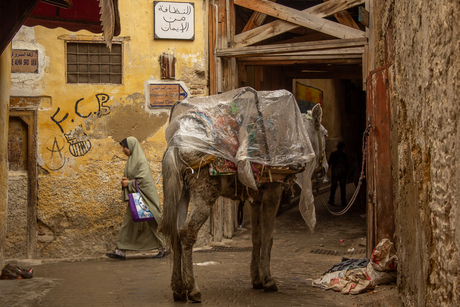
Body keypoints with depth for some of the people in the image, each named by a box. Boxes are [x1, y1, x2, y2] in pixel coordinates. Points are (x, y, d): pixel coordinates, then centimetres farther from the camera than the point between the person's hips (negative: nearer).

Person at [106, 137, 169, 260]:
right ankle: (121, 251, 3)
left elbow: (143, 179, -21)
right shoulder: (131, 160, 14)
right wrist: (125, 180, 0)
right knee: (128, 222, 3)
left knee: (151, 223, -1)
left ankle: (164, 248, 11)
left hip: (143, 196, -9)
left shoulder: (141, 160, -14)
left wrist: (129, 183, -12)